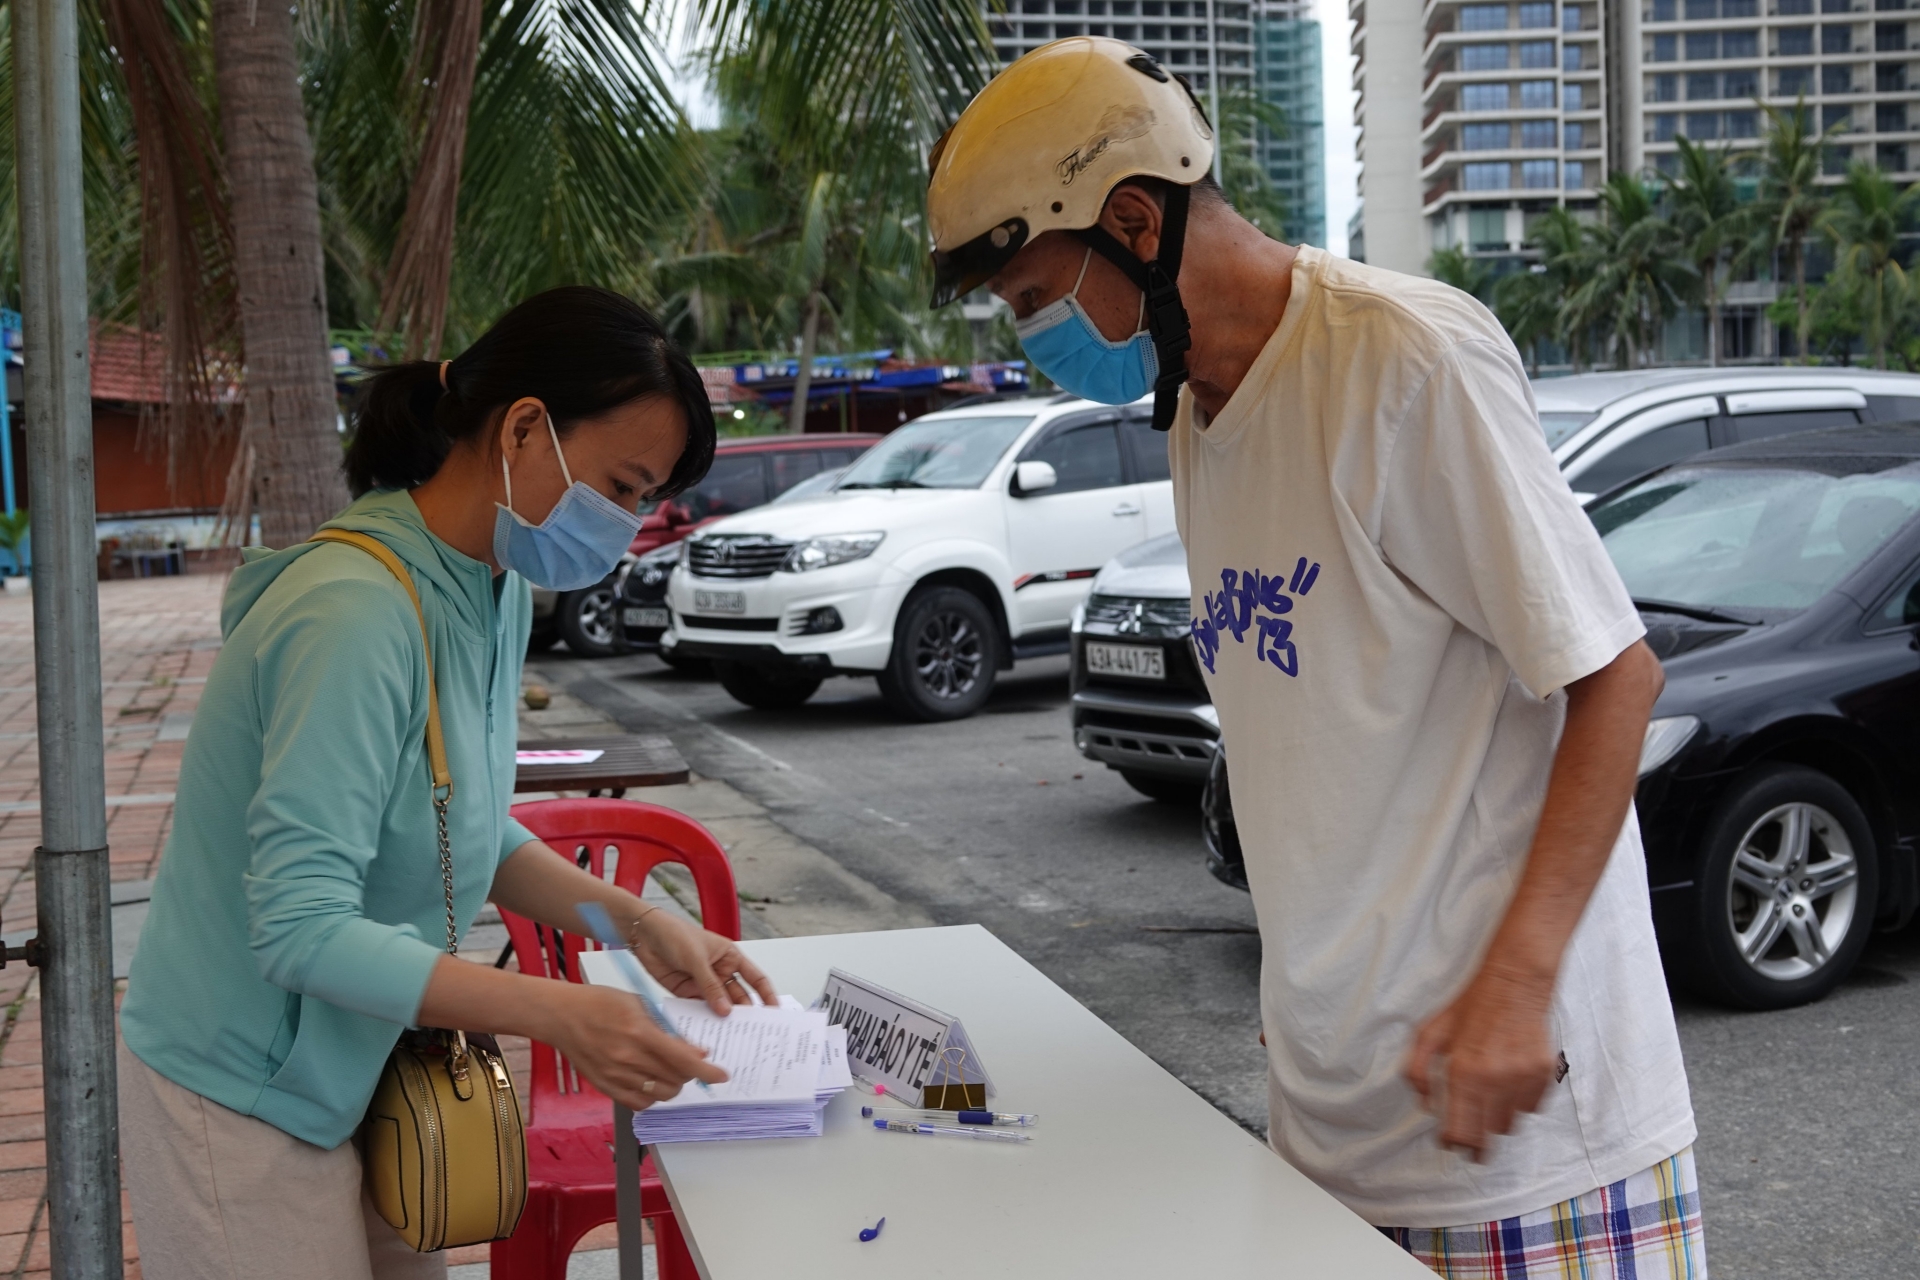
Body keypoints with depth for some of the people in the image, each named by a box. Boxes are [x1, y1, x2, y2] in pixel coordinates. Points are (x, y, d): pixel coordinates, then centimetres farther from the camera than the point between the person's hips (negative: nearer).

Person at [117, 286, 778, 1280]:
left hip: (359, 1075, 8)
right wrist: (557, 1013, -34)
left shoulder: (496, 590, 1)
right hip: (244, 1097, -8)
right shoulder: (359, 613, -28)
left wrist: (634, 923, -3)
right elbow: (301, 928, -29)